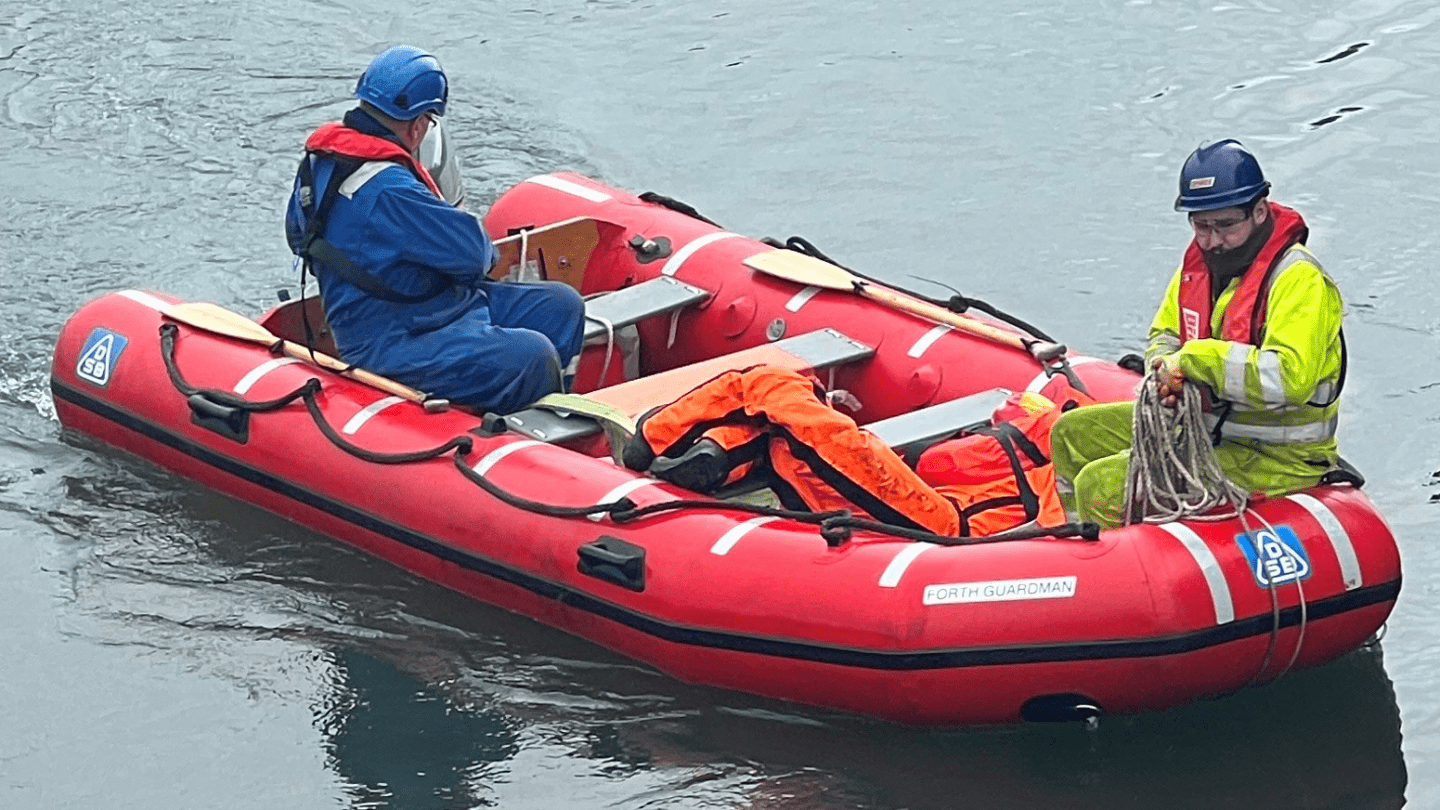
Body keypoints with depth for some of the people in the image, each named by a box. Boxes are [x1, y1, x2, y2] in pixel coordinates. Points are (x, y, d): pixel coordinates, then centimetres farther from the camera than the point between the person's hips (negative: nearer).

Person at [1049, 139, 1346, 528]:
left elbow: (1290, 377, -35)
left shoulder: (1298, 279, -22)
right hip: (1208, 422, 10)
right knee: (1073, 434, 15)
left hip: (1279, 459, -10)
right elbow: (1164, 334, 17)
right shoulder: (1200, 261, 4)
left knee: (1101, 485, -20)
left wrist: (1198, 359, -29)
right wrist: (1168, 369, -8)